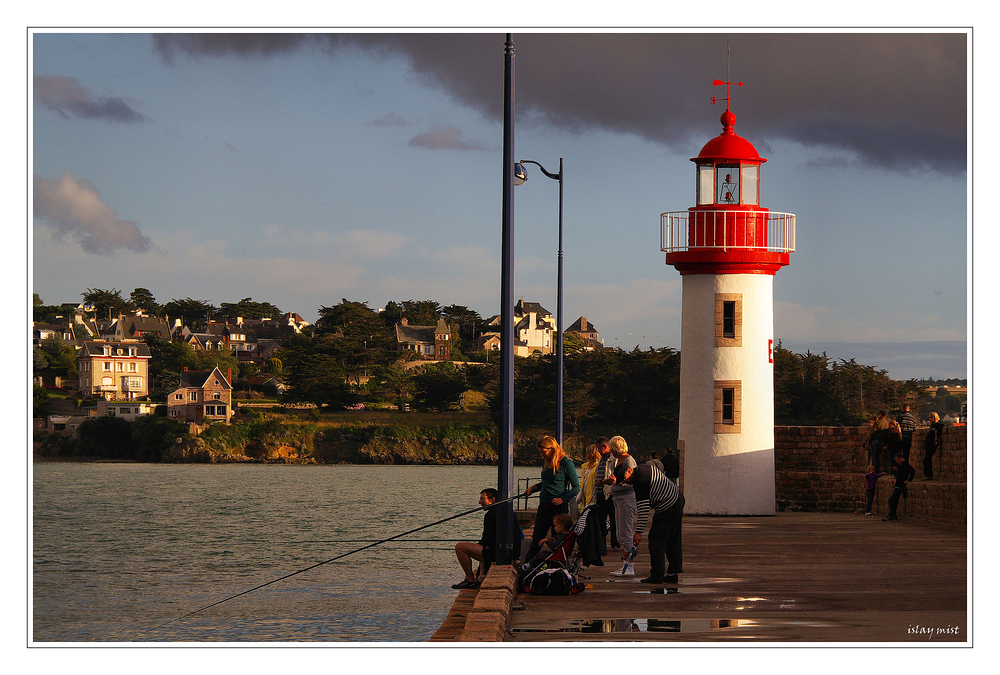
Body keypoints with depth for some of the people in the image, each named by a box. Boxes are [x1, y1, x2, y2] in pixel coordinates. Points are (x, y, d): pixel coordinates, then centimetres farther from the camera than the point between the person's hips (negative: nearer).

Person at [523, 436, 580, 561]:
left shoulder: (566, 463, -9)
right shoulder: (547, 463, 13)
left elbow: (576, 488, -8)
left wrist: (562, 499, -19)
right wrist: (534, 487, 11)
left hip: (559, 508, -7)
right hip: (544, 507, 7)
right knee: (536, 541, 6)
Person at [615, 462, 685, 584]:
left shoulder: (640, 482, -22)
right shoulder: (644, 468, 9)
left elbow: (643, 510, -24)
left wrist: (639, 532, -22)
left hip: (667, 508, -10)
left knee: (656, 540, -5)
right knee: (673, 541, 13)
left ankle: (657, 575, -5)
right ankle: (673, 573, 15)